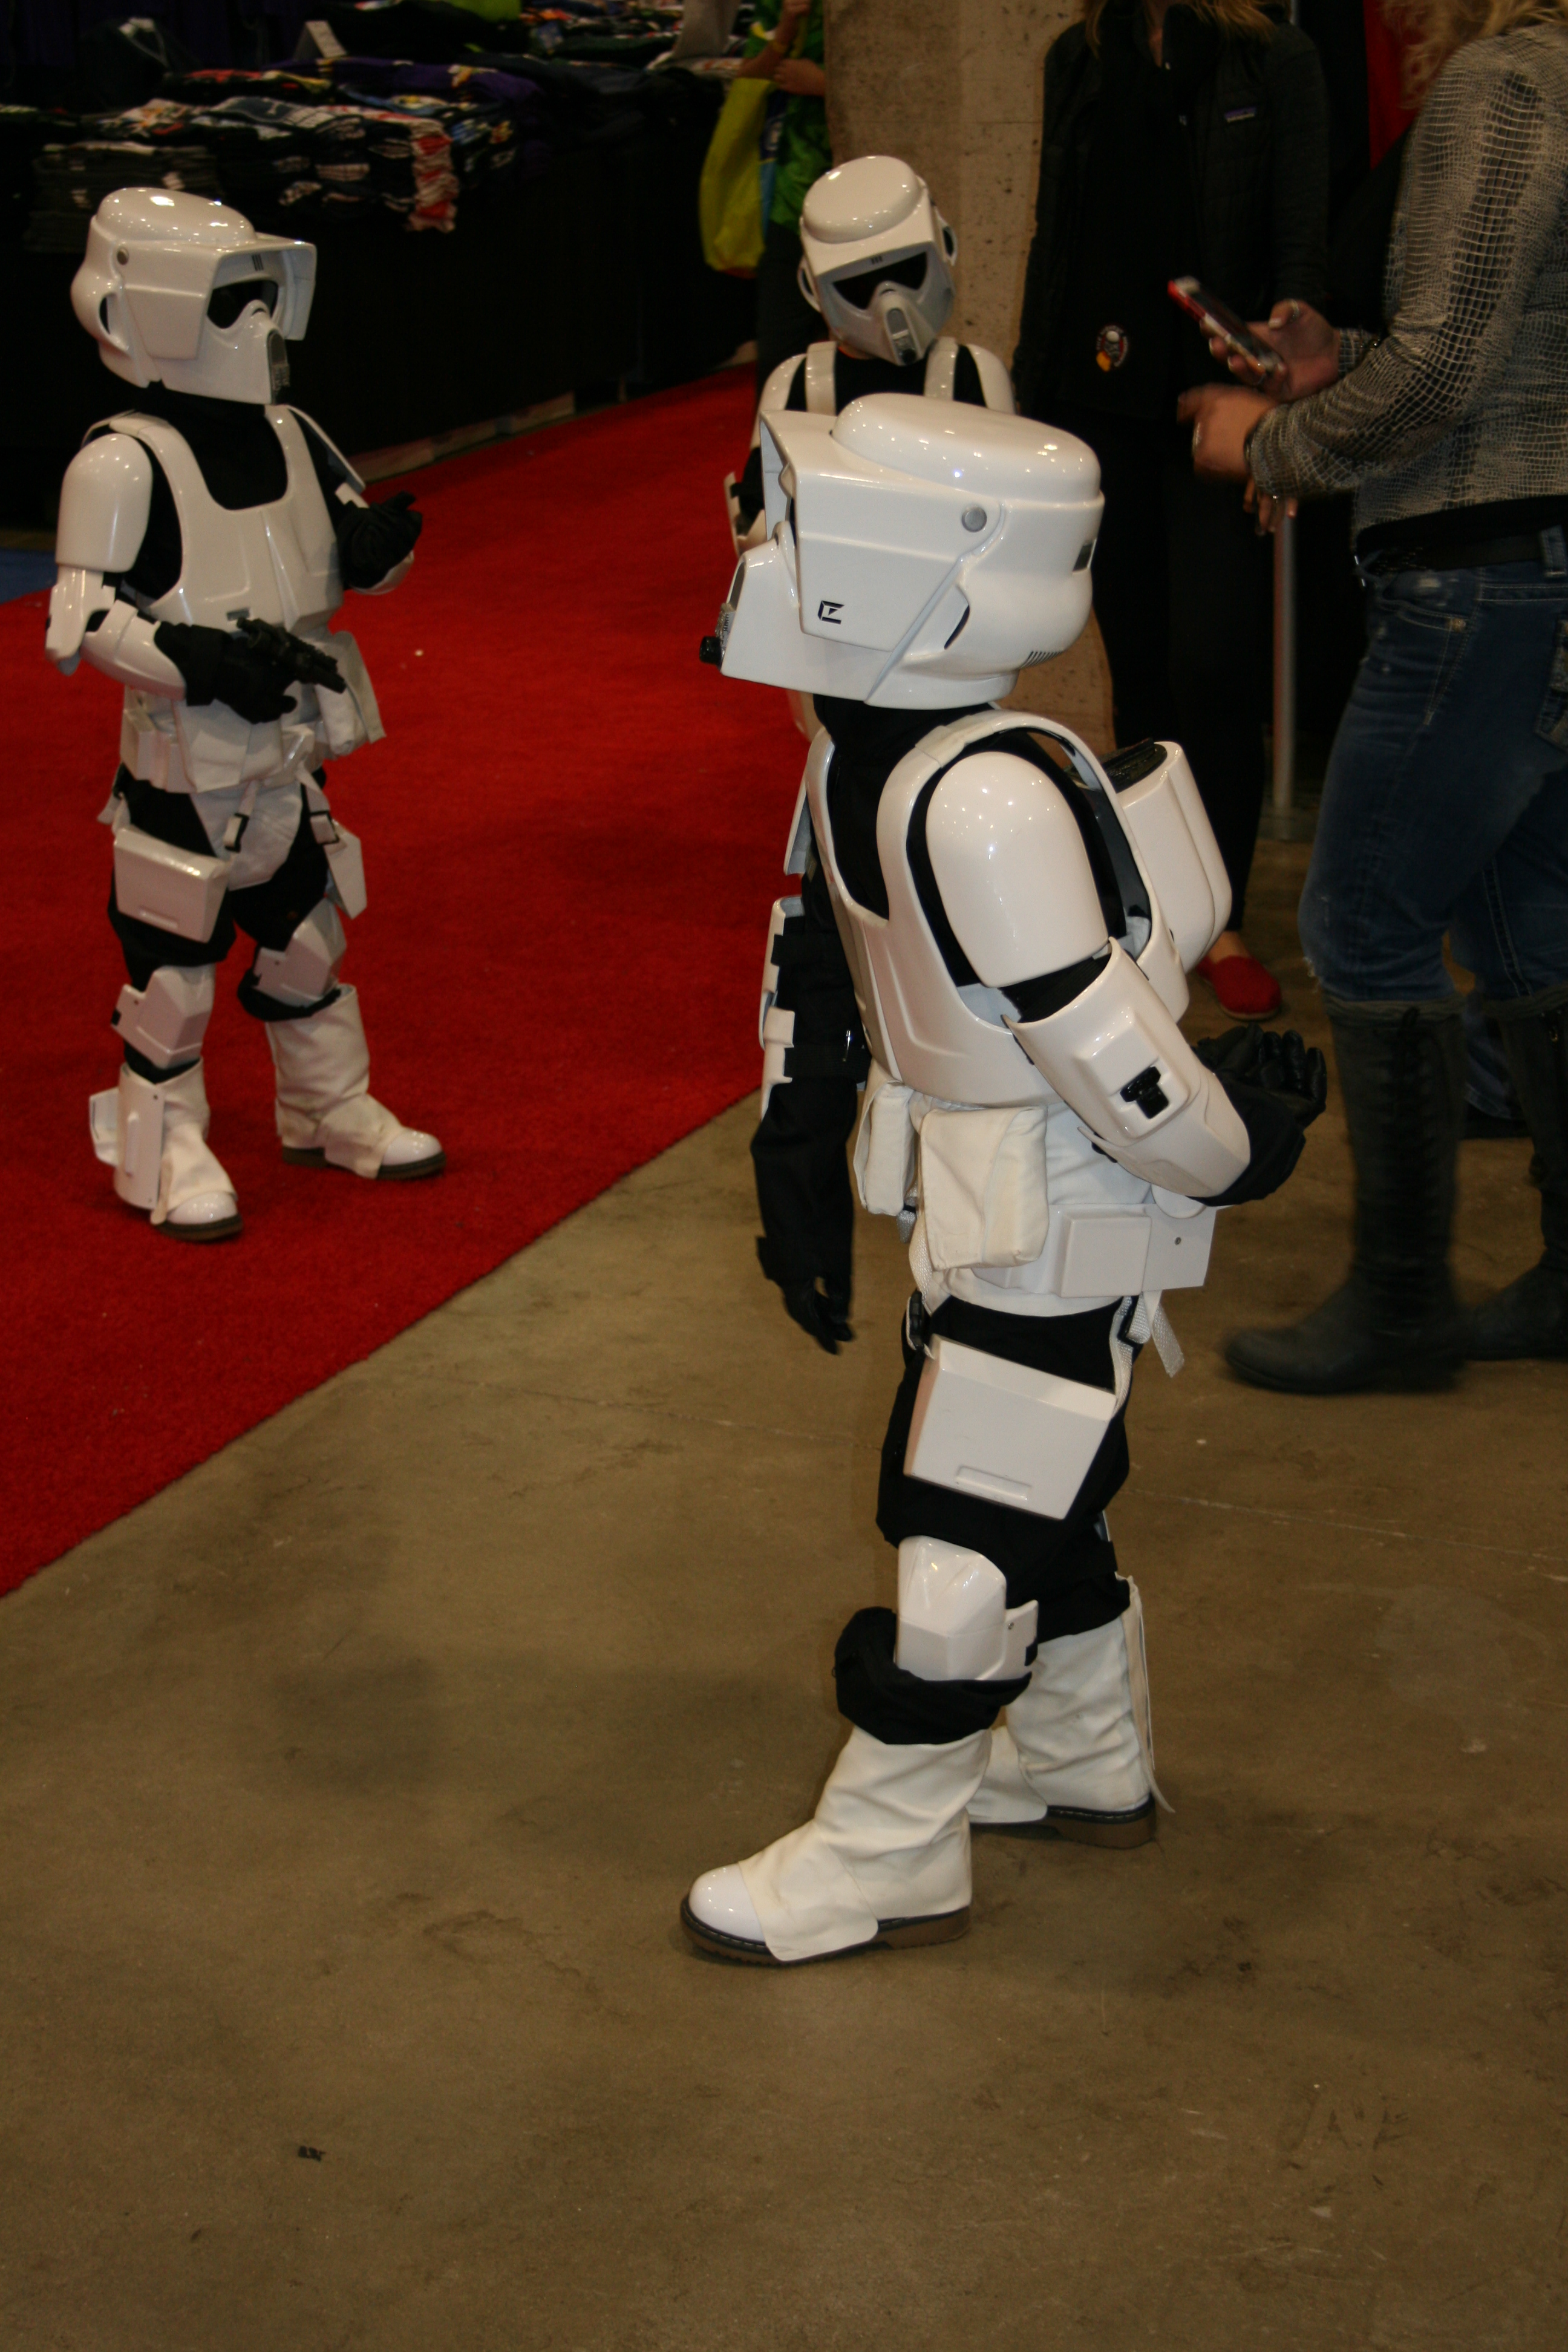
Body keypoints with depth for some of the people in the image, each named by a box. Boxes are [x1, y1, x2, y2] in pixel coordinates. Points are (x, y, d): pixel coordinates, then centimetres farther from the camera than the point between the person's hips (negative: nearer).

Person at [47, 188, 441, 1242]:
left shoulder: (287, 435, 6)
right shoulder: (122, 464, -17)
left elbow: (355, 552, 16)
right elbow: (82, 623, -21)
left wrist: (377, 547, -9)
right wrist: (205, 660, -31)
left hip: (288, 757, 7)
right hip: (182, 769, -7)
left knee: (310, 936, 19)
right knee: (174, 961, 3)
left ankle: (332, 1113, 37)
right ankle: (167, 1154, 18)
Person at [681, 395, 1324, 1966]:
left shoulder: (991, 804, -31)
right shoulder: (855, 762, 0)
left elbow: (1104, 1040, -26)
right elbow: (814, 955, 12)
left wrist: (1225, 1156, -11)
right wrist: (799, 1164, 14)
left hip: (1058, 1224, -9)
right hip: (977, 1204, 9)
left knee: (966, 1516, 1)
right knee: (1028, 1484, 22)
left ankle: (888, 1853, 16)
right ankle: (1089, 1763, 42)